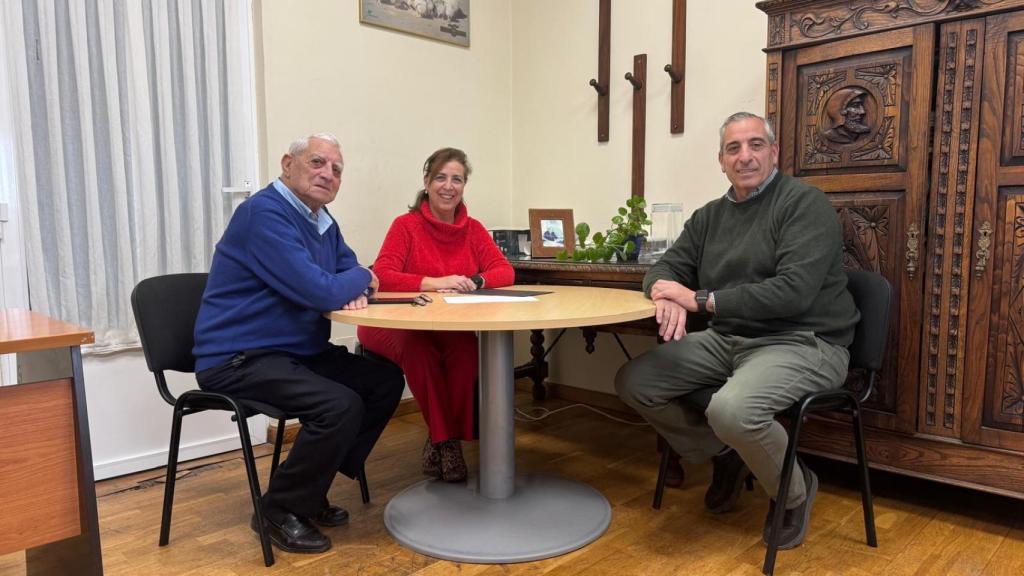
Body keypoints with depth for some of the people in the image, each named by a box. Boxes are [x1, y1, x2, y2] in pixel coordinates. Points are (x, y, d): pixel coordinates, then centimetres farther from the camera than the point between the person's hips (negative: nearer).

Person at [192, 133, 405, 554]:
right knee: (341, 405, -28)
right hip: (238, 360, -10)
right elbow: (320, 291, -27)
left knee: (387, 382, 4)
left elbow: (350, 269, 21)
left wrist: (353, 290, -5)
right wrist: (361, 280, -6)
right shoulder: (266, 212, -19)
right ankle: (280, 509, -4)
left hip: (299, 352, 10)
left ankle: (311, 487, 13)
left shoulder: (322, 220, 10)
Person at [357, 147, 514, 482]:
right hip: (401, 327, -2)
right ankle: (446, 438, -14)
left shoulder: (473, 229, 7)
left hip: (453, 331, 3)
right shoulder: (406, 225, -5)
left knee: (469, 349, -31)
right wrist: (434, 283, -28)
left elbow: (505, 272, 1)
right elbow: (381, 276, -16)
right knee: (419, 349, -36)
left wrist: (473, 282, -20)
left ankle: (442, 438, -11)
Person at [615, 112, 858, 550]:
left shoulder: (805, 203, -9)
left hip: (801, 343, -7)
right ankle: (724, 455, 15)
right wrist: (667, 296, -17)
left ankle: (795, 492, 0)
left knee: (731, 411, -35)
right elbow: (664, 270, 10)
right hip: (728, 339, 7)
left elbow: (793, 291, -22)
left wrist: (700, 299, -22)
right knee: (633, 382, -6)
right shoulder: (709, 216, 12)